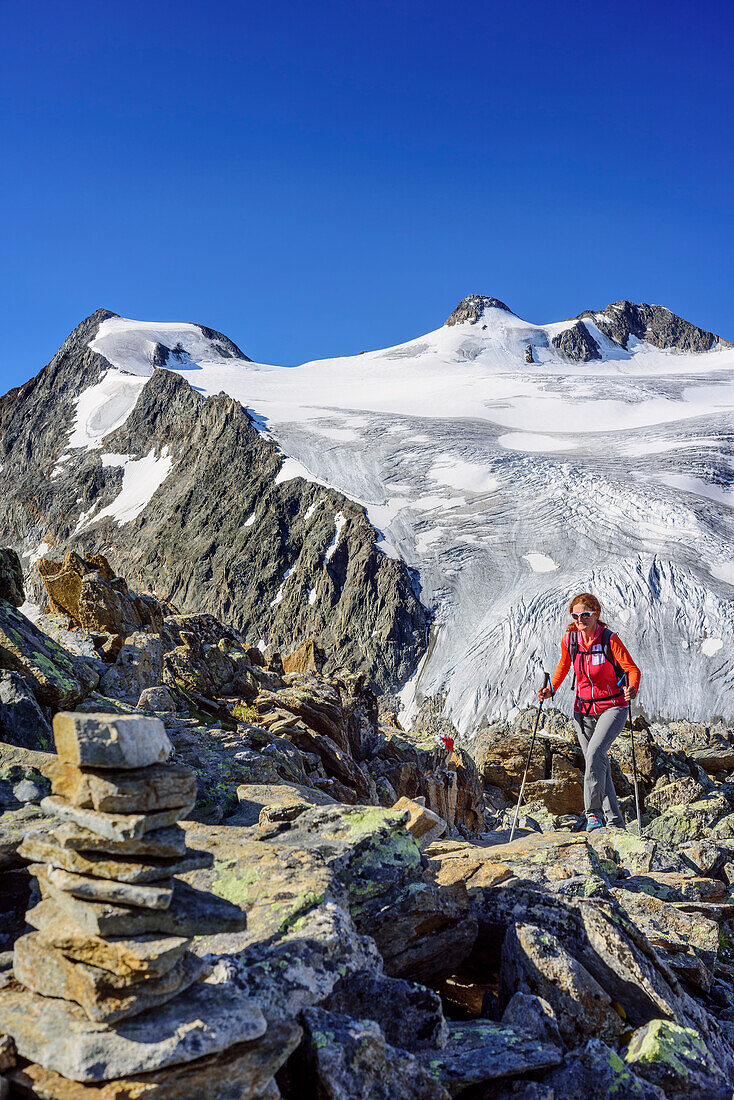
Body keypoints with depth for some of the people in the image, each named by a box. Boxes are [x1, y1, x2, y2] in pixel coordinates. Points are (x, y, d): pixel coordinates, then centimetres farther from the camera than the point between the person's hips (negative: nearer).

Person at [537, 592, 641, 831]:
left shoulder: (609, 639, -16)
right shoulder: (569, 639, -3)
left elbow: (632, 669, -13)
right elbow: (563, 667, 15)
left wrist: (632, 689, -33)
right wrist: (551, 690, 2)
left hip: (612, 707, -5)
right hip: (583, 710, 5)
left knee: (595, 752, -26)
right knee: (599, 766, 7)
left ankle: (594, 812, -14)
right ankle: (615, 822, 18)